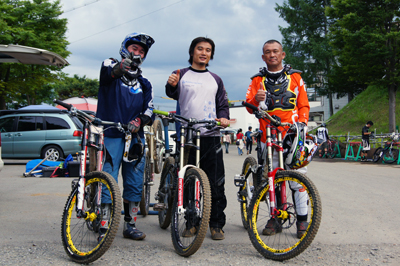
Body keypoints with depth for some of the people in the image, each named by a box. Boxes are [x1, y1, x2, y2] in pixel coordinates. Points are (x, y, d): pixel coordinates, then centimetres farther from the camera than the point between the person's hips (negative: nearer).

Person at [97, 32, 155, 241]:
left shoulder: (144, 84, 19)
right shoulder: (112, 66, 6)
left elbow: (149, 110, 9)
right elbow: (107, 72, -19)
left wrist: (139, 121, -13)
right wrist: (120, 67, -43)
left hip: (135, 137, 5)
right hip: (110, 136, -4)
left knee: (135, 182, 6)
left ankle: (130, 224, 18)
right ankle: (104, 226, -1)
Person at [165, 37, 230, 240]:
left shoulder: (215, 80, 19)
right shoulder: (181, 75, 10)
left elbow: (223, 104, 19)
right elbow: (173, 95, -5)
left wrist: (223, 117, -3)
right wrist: (171, 86, -28)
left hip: (211, 136, 2)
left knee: (216, 183, -2)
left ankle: (216, 224, 8)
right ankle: (192, 222, 15)